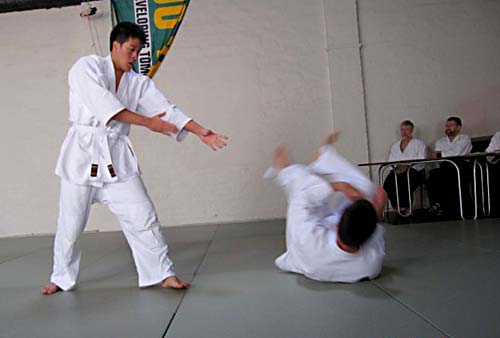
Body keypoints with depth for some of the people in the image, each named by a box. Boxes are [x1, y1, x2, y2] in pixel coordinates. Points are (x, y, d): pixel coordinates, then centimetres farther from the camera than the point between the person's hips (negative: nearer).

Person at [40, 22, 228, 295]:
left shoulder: (139, 83, 8)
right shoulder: (87, 67, -3)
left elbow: (166, 109, -1)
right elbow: (103, 102, -19)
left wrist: (201, 132, -14)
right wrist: (147, 122, -25)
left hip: (117, 156, 3)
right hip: (83, 153, -3)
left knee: (142, 218, -2)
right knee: (70, 224, 7)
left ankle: (163, 274, 9)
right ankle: (62, 278, 29)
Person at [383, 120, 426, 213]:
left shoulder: (419, 144, 15)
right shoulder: (395, 146, 28)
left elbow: (421, 160, -1)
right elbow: (390, 161, 18)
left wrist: (407, 166, -16)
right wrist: (395, 167, -5)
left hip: (413, 170, -4)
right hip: (397, 170, 4)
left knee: (404, 181, -37)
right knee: (388, 183, -29)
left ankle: (404, 206, -26)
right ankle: (396, 205, -20)